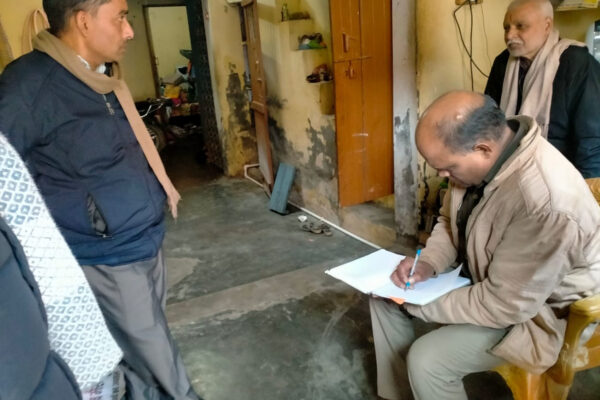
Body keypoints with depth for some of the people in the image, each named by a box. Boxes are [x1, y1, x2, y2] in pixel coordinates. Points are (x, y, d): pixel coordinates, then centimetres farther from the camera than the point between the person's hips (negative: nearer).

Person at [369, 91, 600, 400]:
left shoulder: (545, 201, -37)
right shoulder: (478, 157, -12)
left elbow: (504, 305, -30)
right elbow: (449, 221, 6)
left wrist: (418, 304, -21)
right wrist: (429, 262, -13)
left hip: (529, 311, -8)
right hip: (478, 278, 8)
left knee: (425, 361, -23)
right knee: (384, 294, 5)